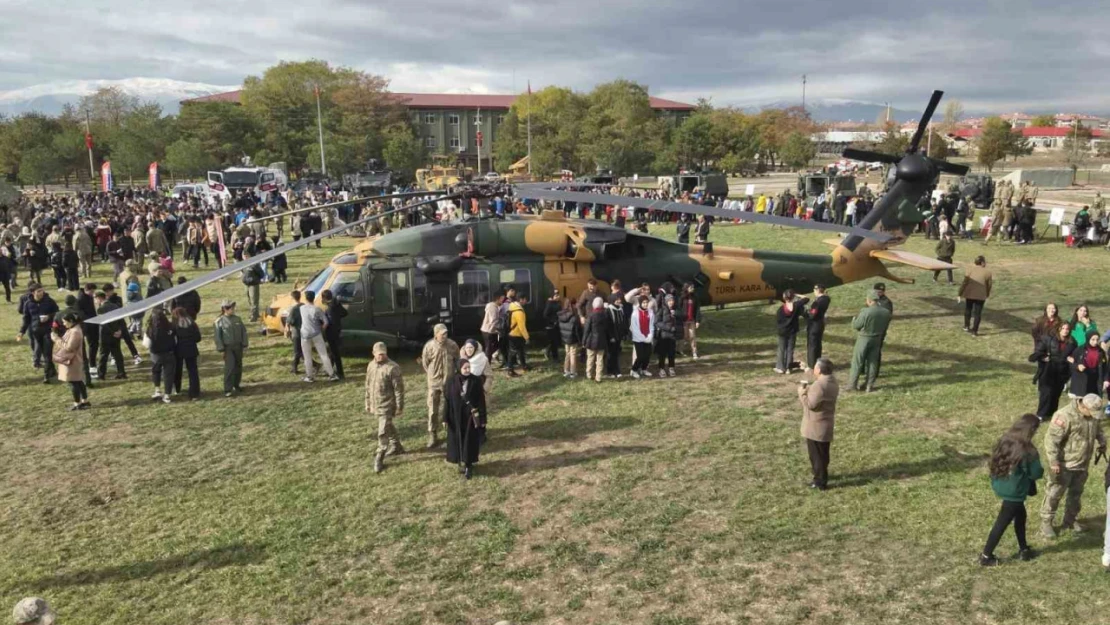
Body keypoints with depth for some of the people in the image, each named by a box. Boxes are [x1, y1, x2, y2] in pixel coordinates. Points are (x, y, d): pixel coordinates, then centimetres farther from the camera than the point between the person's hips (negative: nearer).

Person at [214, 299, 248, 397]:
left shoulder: (237, 319, 5)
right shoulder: (219, 321, -7)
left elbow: (243, 332, 9)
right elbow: (218, 336, -7)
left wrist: (245, 344, 4)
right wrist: (221, 349, -10)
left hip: (238, 346, 5)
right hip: (228, 348, -5)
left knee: (238, 366, 12)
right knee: (229, 367, -13)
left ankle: (236, 385, 29)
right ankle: (227, 389, -9)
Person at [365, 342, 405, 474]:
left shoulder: (393, 368, -18)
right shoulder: (371, 366, 4)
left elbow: (399, 389, -15)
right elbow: (368, 386, 14)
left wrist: (399, 406, -13)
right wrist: (368, 403, 16)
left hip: (387, 405, -7)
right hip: (376, 404, 7)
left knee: (383, 432, -6)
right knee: (388, 427, 23)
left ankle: (379, 458, 4)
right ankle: (396, 446, 41)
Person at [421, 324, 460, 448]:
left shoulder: (452, 345, -8)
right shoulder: (429, 346, -12)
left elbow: (457, 361, 5)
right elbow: (425, 363, 1)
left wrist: (453, 376, 4)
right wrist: (431, 376, 4)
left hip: (449, 382, 1)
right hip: (434, 382, -1)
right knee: (433, 410, 2)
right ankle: (433, 436, 11)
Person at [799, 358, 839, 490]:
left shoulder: (819, 385, -27)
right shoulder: (832, 382, 5)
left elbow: (810, 404, -24)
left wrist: (802, 391, -13)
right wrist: (808, 389, 4)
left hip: (816, 426, -9)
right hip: (826, 425, 9)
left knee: (816, 454, 3)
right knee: (822, 453, 21)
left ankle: (820, 482, 12)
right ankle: (821, 477, 35)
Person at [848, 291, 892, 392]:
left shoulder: (865, 311, -23)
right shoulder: (886, 312, -5)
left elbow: (855, 326, -14)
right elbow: (886, 327, 6)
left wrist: (855, 318, 6)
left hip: (864, 339, -5)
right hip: (877, 339, 5)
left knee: (857, 362, 8)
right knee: (873, 362, 14)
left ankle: (853, 384, 15)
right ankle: (870, 386, 18)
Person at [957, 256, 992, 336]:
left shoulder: (970, 269, 2)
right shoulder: (988, 272, 1)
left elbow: (964, 282, -4)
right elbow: (989, 286, 4)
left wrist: (959, 294, -3)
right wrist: (987, 295, 22)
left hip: (969, 293, 2)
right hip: (981, 295, -2)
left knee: (968, 309, 24)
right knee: (977, 312, 6)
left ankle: (966, 326, 33)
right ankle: (974, 331, 7)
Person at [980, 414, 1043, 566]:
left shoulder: (1005, 441, -3)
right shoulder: (1026, 450, -25)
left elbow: (996, 463, 9)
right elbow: (1036, 473, -14)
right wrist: (1041, 470, 7)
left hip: (1000, 487, 7)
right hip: (1014, 493, -7)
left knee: (1020, 516, 25)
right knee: (1002, 523, 6)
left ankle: (1023, 550, 39)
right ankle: (986, 556, 16)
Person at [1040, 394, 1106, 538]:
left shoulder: (1093, 415, -2)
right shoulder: (1064, 416, -26)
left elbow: (1098, 429, 22)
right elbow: (1051, 440, -25)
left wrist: (1102, 442, 4)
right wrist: (1053, 462, -26)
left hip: (1082, 464, 7)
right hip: (1064, 464, -7)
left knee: (1076, 493, 20)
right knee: (1054, 494, 2)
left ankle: (1070, 520, 37)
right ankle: (1046, 523, 14)